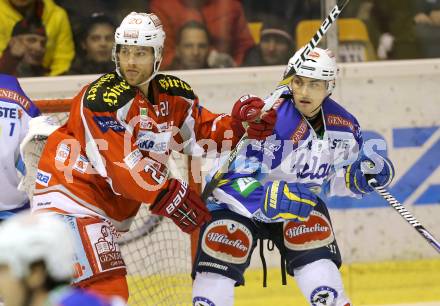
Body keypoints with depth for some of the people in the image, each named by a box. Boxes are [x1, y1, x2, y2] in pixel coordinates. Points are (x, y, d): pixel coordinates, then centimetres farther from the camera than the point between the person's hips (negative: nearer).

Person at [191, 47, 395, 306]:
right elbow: (229, 179, -29)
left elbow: (334, 178, 8)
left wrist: (360, 177, -14)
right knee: (217, 269, -17)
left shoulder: (345, 127, -8)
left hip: (301, 202, 4)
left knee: (316, 255, -16)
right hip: (240, 203, -4)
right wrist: (270, 198, -44)